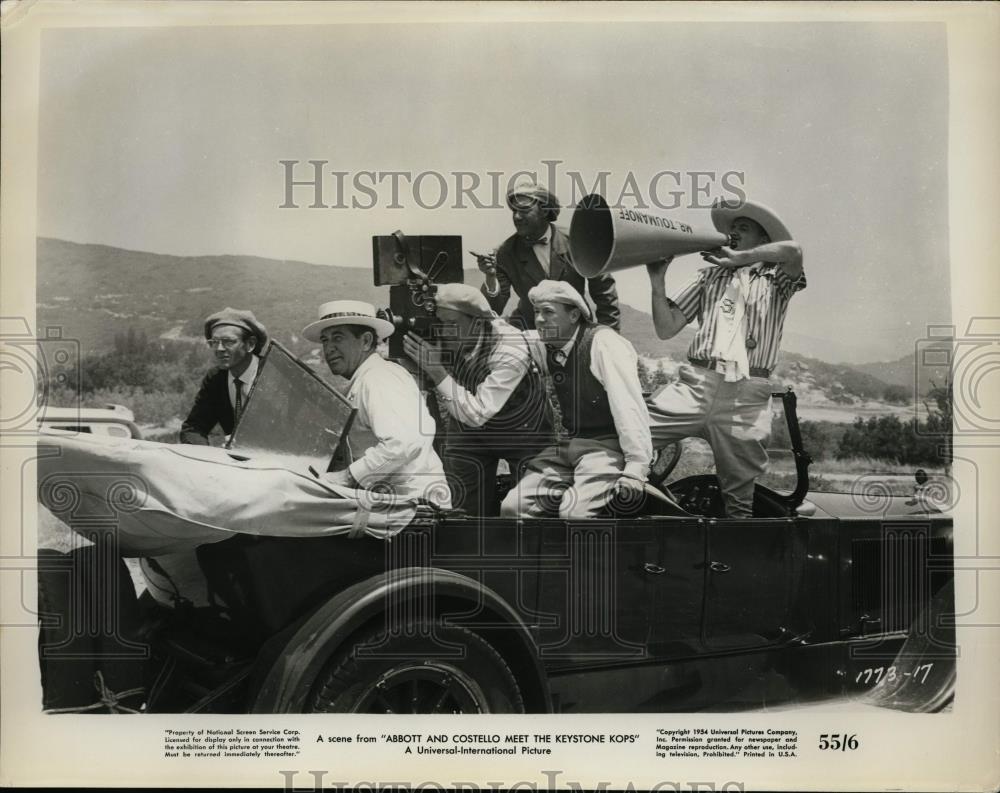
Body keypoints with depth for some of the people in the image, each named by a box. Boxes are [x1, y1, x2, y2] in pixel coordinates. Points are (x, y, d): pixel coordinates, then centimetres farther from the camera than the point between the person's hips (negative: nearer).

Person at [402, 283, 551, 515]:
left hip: (520, 429, -4)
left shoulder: (510, 351, -33)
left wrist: (435, 370, -40)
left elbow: (477, 414, -36)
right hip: (469, 429, 4)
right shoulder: (451, 335, -21)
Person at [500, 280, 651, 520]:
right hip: (561, 449, 7)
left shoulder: (602, 342, -12)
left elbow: (629, 407, -17)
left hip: (604, 447, -7)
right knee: (512, 507, -7)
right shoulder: (545, 350, 11)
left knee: (574, 512, -29)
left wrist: (635, 468, -21)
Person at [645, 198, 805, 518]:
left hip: (747, 396, -2)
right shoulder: (709, 276, 21)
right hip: (694, 383, 2)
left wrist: (738, 258, -1)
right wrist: (657, 280, 3)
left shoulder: (776, 277, 14)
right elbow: (666, 329, 15)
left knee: (739, 501, 3)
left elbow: (792, 250, -11)